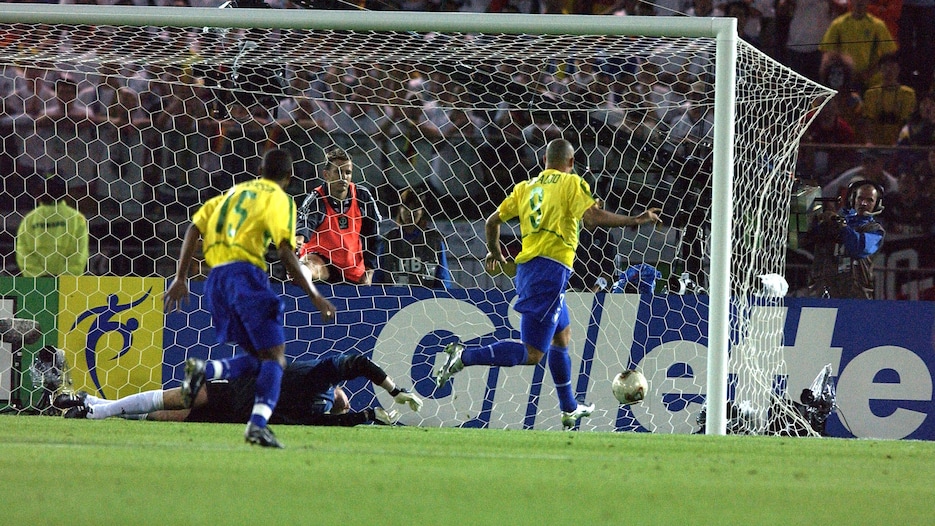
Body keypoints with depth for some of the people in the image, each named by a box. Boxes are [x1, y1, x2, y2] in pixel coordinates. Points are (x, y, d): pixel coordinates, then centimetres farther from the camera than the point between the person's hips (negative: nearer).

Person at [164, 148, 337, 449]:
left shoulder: (234, 192, 25)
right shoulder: (279, 199, 5)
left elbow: (194, 229, 15)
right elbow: (286, 252, -7)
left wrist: (181, 278, 16)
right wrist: (314, 296, -6)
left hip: (216, 276, 6)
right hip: (246, 271, -6)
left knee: (256, 359, 12)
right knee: (274, 355, -6)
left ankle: (205, 370, -14)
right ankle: (258, 423, -26)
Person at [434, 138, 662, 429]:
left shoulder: (526, 187, 17)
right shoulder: (572, 183, -1)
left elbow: (492, 221, 19)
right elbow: (593, 217, -16)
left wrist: (494, 253, 36)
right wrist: (634, 221, -9)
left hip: (527, 265, 8)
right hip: (551, 268, -8)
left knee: (562, 336, 25)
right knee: (531, 354, -11)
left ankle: (569, 409, 31)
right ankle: (465, 356, -24)